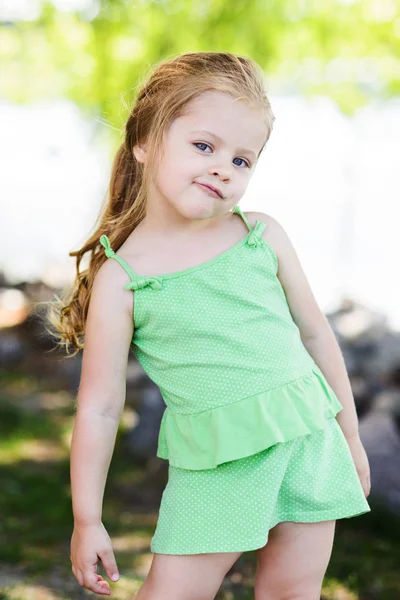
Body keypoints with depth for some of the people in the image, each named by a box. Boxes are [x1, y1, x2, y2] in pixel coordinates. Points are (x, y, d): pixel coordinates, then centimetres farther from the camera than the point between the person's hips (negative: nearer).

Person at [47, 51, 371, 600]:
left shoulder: (264, 236, 0)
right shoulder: (121, 279, -8)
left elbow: (315, 333, 11)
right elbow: (99, 407, -5)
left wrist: (350, 437, 16)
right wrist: (87, 520, -3)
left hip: (308, 438, 3)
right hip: (212, 465, -2)